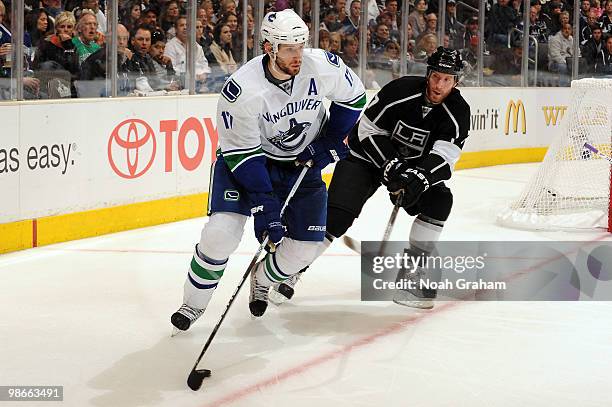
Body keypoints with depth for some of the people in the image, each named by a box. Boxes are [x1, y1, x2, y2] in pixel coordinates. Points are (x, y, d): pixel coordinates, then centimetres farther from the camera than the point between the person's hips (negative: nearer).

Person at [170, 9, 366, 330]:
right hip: (246, 157, -3)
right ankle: (194, 303, 3)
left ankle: (262, 280, 33)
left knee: (306, 245, 0)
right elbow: (242, 153, -24)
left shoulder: (324, 66, -21)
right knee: (222, 231, -20)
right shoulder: (242, 89, -30)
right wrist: (264, 207, -28)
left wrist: (330, 142, -7)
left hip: (302, 162, 4)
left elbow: (353, 97, 1)